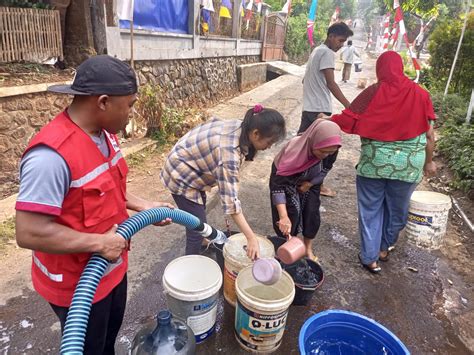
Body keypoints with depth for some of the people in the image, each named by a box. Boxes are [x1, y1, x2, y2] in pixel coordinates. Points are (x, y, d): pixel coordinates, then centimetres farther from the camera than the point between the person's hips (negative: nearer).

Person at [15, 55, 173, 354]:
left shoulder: (105, 133, -4)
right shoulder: (51, 155, -33)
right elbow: (30, 233, -31)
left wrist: (144, 206, 2)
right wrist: (100, 243, -26)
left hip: (112, 267, 8)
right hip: (77, 282, -7)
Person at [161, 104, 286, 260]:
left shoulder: (241, 126, -13)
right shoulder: (229, 152, -38)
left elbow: (213, 121, 8)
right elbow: (230, 200, -37)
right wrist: (251, 238, -34)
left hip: (188, 162, 10)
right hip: (182, 176, -10)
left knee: (200, 206, 30)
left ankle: (199, 240, 56)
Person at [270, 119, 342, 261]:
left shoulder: (331, 150, -29)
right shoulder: (294, 150, -42)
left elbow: (326, 168, -5)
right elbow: (278, 185, -40)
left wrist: (309, 184, -13)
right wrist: (283, 216, -46)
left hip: (310, 182, 4)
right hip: (287, 181, -4)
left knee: (312, 215, 3)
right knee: (291, 215, -9)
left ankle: (308, 249, 25)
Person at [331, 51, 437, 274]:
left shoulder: (373, 92, -7)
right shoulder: (420, 94, 0)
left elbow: (347, 119, -10)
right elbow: (429, 135, 2)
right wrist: (428, 162, 15)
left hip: (375, 161, -2)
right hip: (408, 164, 2)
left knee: (371, 209, 13)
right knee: (397, 209, 21)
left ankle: (370, 257, 20)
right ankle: (384, 247, 39)